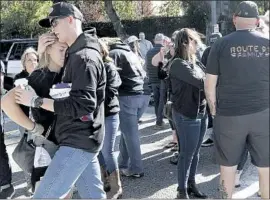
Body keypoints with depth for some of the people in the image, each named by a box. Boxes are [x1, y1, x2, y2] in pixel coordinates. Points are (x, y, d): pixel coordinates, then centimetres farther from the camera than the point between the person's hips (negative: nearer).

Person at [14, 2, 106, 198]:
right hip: (81, 140, 10)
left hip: (79, 142, -10)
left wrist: (37, 100, -22)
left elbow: (83, 105, -26)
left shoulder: (85, 57, -18)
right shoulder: (77, 54, 16)